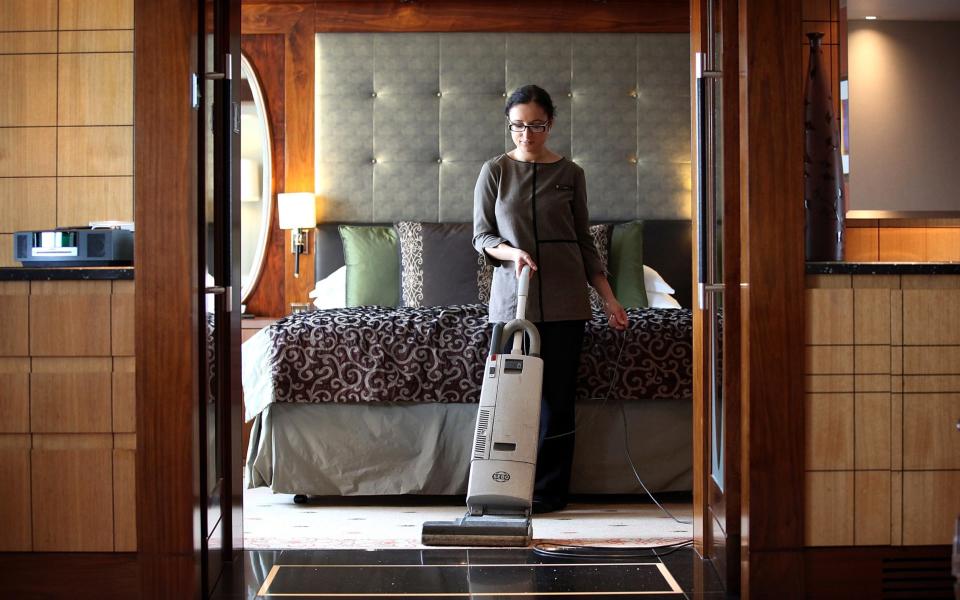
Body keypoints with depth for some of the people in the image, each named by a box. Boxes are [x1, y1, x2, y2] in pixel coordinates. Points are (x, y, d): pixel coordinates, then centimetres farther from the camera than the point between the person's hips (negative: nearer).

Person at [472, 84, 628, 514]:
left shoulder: (570, 174, 7)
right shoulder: (494, 171, 5)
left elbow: (584, 243, 11)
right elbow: (482, 236, 5)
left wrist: (609, 298, 4)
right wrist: (512, 252, -16)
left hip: (563, 301, 1)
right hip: (511, 298, 0)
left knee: (557, 396, 0)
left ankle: (550, 491, 7)